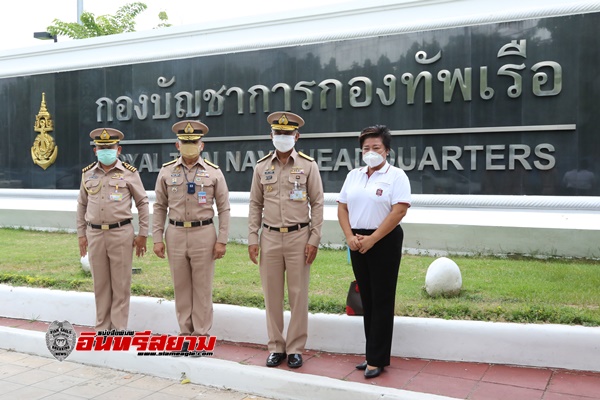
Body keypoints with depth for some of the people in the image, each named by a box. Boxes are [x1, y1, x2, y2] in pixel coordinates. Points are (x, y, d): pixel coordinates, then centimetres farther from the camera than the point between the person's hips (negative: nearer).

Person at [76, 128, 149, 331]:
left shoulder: (130, 173, -2)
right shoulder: (87, 174, 7)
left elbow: (142, 203, 1)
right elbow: (81, 205, 14)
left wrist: (142, 234, -2)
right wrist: (81, 234, 11)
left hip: (121, 233, -3)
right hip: (94, 234, 3)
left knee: (121, 284, 2)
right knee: (100, 284, 11)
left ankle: (119, 329, 12)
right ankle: (102, 328, 22)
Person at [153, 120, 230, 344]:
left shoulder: (213, 172, -1)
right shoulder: (166, 172, 4)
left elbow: (224, 209, 0)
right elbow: (160, 207, 7)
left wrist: (222, 240, -5)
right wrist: (157, 238, 2)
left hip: (203, 233, -2)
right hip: (176, 234, 2)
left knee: (202, 288, 3)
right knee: (181, 287, 9)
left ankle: (201, 335, 14)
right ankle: (186, 332, 21)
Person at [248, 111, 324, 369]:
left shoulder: (308, 165, 0)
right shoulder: (261, 167, 7)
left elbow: (317, 204, -1)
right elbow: (255, 205, 9)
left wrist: (314, 239, -7)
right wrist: (252, 238, 2)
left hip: (299, 237, -2)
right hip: (270, 237, 3)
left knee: (298, 295, 3)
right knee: (272, 295, 8)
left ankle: (295, 348, 16)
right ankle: (276, 347, 21)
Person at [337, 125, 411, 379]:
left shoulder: (396, 176, -6)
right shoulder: (353, 175, 12)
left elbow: (399, 211, -15)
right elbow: (342, 207, 10)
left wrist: (372, 239, -18)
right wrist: (350, 236, -5)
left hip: (384, 241, -6)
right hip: (358, 242, 6)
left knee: (382, 299, -1)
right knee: (366, 298, 10)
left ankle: (377, 359, 6)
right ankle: (372, 354, 20)